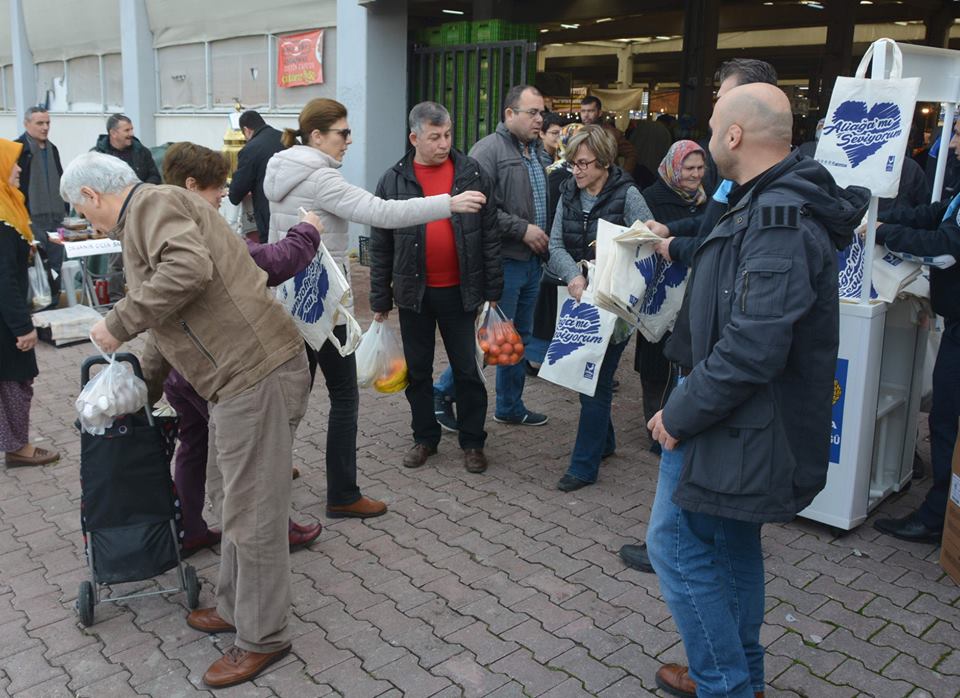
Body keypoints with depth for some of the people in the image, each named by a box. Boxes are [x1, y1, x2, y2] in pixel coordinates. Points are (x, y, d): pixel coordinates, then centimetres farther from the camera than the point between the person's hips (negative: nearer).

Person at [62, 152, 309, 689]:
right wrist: (144, 387, 38)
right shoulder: (154, 213, 25)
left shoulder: (152, 204, -7)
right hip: (247, 375, 11)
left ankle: (263, 638, 16)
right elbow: (169, 322, 32)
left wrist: (119, 323, -17)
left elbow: (188, 268, -29)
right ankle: (236, 609, 38)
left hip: (258, 373, -11)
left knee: (253, 514, 1)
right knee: (243, 504, 21)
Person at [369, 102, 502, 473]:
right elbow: (380, 246, 2)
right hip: (414, 292, 1)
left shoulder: (471, 173, -2)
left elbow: (489, 234, 1)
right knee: (418, 370, 12)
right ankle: (425, 437, 28)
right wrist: (380, 301, 2)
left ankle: (472, 442, 22)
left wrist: (492, 290, -1)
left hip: (460, 290, -1)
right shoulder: (394, 181, -1)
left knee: (467, 369, 7)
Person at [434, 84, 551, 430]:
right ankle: (444, 392, 12)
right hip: (504, 260, -9)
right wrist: (522, 229, -18)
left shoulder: (537, 151, 15)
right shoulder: (489, 149, -12)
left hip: (532, 260, 9)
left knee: (519, 337, 15)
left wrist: (545, 237, 11)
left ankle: (510, 406, 28)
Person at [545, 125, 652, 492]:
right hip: (578, 299, 6)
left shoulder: (627, 196, -10)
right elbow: (556, 245, -2)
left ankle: (584, 465, 8)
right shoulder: (569, 194, 4)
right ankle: (604, 441, 36)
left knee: (596, 382, -2)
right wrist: (573, 275, -21)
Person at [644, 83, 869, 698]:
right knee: (732, 540, 20)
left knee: (676, 541, 0)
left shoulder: (777, 221, -25)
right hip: (749, 418, 10)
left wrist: (680, 415, -21)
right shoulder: (777, 204, 9)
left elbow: (753, 348, -30)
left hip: (737, 426, -10)